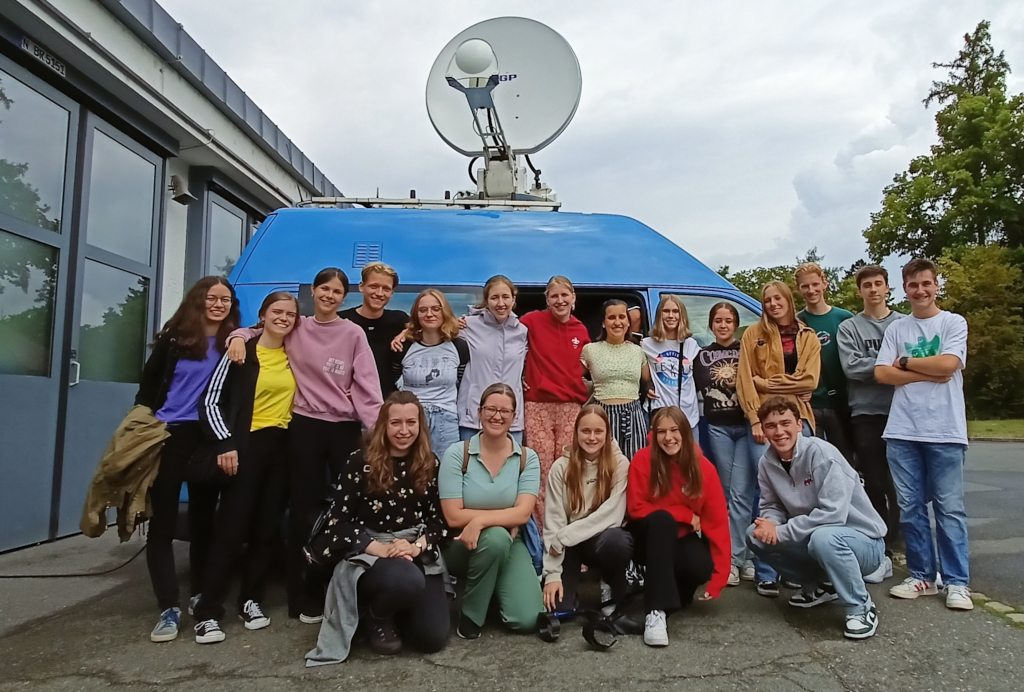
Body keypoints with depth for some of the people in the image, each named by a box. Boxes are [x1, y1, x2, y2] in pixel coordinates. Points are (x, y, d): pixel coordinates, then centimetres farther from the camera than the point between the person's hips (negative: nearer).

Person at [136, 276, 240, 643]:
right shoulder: (174, 337, 1)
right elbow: (148, 383, 5)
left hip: (209, 438, 1)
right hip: (168, 435, -1)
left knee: (203, 517, 10)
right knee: (162, 521, -2)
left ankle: (201, 595, 24)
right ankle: (170, 608, 4)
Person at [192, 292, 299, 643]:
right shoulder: (242, 353, -3)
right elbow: (211, 401, -5)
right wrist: (225, 442, -14)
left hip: (283, 447, 4)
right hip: (247, 446, -4)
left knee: (266, 528, 8)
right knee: (231, 527, -4)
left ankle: (251, 599, 20)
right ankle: (208, 611, 3)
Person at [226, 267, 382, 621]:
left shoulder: (353, 334, 0)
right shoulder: (296, 328, 6)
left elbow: (366, 386, -5)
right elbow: (259, 331, 20)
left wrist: (377, 429, -13)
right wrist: (239, 336, -4)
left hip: (345, 428, -1)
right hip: (304, 426, 1)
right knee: (304, 507, 6)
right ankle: (306, 596, 16)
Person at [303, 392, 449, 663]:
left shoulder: (430, 465, 3)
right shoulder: (360, 462, -7)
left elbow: (439, 521, 4)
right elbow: (337, 521, -8)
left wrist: (416, 546, -17)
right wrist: (378, 548, -21)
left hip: (419, 554, 4)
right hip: (367, 553, -3)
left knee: (433, 638, -10)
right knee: (405, 580, -37)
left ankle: (394, 608, 24)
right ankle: (375, 617, 0)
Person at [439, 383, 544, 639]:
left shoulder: (528, 458, -4)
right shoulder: (457, 454, -10)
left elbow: (522, 514, -14)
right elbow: (454, 517, -14)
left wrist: (480, 521, -27)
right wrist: (504, 518, -14)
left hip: (510, 545, 2)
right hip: (462, 546, -2)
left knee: (527, 620, -18)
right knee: (496, 536, -36)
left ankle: (493, 586, 17)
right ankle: (470, 613, -10)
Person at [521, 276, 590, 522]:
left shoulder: (581, 331, 11)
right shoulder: (533, 321, -2)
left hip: (572, 408, 3)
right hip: (538, 406, -3)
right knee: (541, 473, -1)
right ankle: (542, 529, 9)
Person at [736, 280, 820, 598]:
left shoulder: (808, 337, 12)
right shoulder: (753, 334, 7)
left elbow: (808, 380, -1)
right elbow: (745, 379, 0)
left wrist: (767, 382, -6)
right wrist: (754, 418, -9)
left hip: (798, 419, 2)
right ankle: (766, 573, 0)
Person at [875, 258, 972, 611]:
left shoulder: (954, 323, 4)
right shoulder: (895, 329, 11)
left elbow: (948, 364, -12)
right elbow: (882, 373, 0)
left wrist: (904, 362, -1)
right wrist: (930, 374, -8)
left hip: (945, 431, -3)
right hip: (902, 431, 3)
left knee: (949, 508, 1)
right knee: (910, 507, 7)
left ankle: (957, 582, 10)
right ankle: (921, 575, 17)